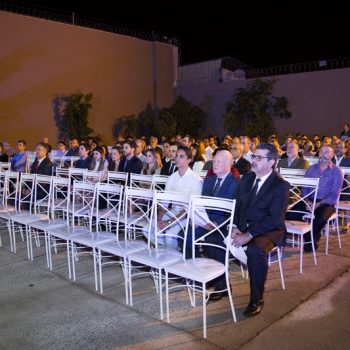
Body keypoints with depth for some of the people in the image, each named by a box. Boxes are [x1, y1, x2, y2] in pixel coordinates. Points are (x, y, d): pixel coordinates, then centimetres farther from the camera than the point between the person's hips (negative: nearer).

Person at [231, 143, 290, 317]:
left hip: (269, 230, -6)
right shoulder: (246, 178, 9)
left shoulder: (281, 185, -11)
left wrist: (249, 234, -26)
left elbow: (275, 218, -19)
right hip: (243, 226, 6)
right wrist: (235, 227, -9)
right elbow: (237, 205, 9)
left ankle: (257, 299, -17)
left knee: (255, 249, -36)